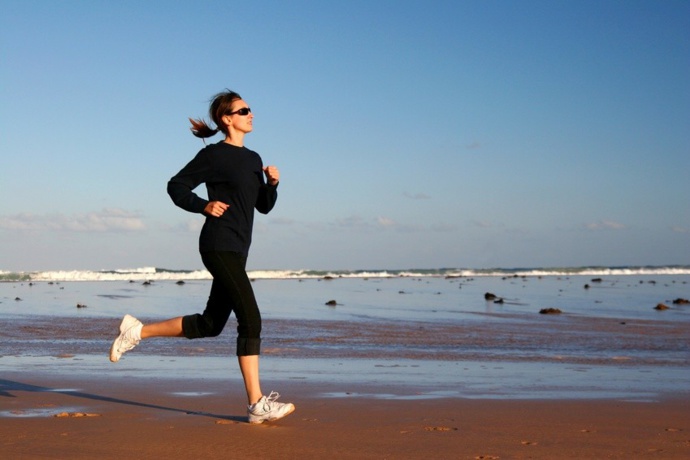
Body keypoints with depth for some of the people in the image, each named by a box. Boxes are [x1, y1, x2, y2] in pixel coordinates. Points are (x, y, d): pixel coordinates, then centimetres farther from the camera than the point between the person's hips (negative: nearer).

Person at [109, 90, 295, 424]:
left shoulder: (253, 159, 17)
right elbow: (177, 187, -2)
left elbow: (264, 206, 17)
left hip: (237, 250, 9)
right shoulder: (213, 155, -5)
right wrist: (204, 206, -15)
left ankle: (137, 331, 25)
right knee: (250, 320, -13)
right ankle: (256, 404, -11)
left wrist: (272, 182, -1)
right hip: (219, 246, -9)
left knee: (210, 324, 14)